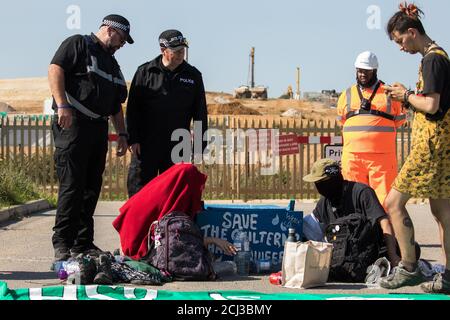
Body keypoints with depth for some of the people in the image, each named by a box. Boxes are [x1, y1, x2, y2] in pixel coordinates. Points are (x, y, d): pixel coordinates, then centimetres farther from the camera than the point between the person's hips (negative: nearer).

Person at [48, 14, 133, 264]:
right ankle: (62, 244, -8)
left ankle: (83, 243, 12)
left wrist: (122, 134, 19)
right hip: (72, 123, -8)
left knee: (92, 187, 7)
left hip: (98, 128, 8)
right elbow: (55, 69, -12)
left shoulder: (112, 63, 26)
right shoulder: (78, 44, 1)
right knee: (72, 185, -11)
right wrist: (62, 106, -22)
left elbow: (116, 105, 28)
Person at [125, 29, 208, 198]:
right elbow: (132, 108, 4)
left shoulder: (193, 76, 8)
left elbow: (200, 114, 10)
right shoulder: (145, 72, 4)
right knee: (138, 189, -2)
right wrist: (133, 139, -3)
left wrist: (200, 145, 5)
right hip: (146, 144, -1)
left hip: (177, 145, 1)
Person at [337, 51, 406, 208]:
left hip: (382, 157, -2)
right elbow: (342, 123, 23)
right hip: (352, 158, 2)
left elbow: (400, 121, 13)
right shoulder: (347, 95, 16)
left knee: (385, 201, -8)